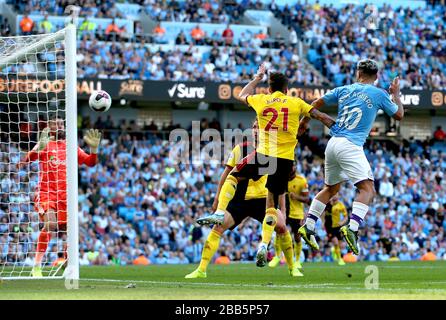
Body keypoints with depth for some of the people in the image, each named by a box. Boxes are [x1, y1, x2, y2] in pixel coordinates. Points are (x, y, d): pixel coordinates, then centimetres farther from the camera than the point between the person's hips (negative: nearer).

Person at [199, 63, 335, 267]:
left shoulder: (260, 101, 4)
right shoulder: (296, 103, 4)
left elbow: (242, 96, 27)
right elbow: (321, 117, 6)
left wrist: (257, 78, 40)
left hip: (264, 154, -1)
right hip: (285, 159, 1)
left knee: (233, 176, 23)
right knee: (273, 204, 11)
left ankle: (219, 213, 7)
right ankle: (264, 245, 0)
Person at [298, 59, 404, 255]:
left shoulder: (344, 90, 14)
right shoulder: (378, 94, 2)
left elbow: (316, 104, 22)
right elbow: (399, 115, 15)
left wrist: (304, 121, 38)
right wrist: (395, 94, 31)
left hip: (333, 143, 6)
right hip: (351, 146, -6)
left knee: (331, 188, 22)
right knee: (367, 188, -10)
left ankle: (308, 226, 18)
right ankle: (352, 227, -31)